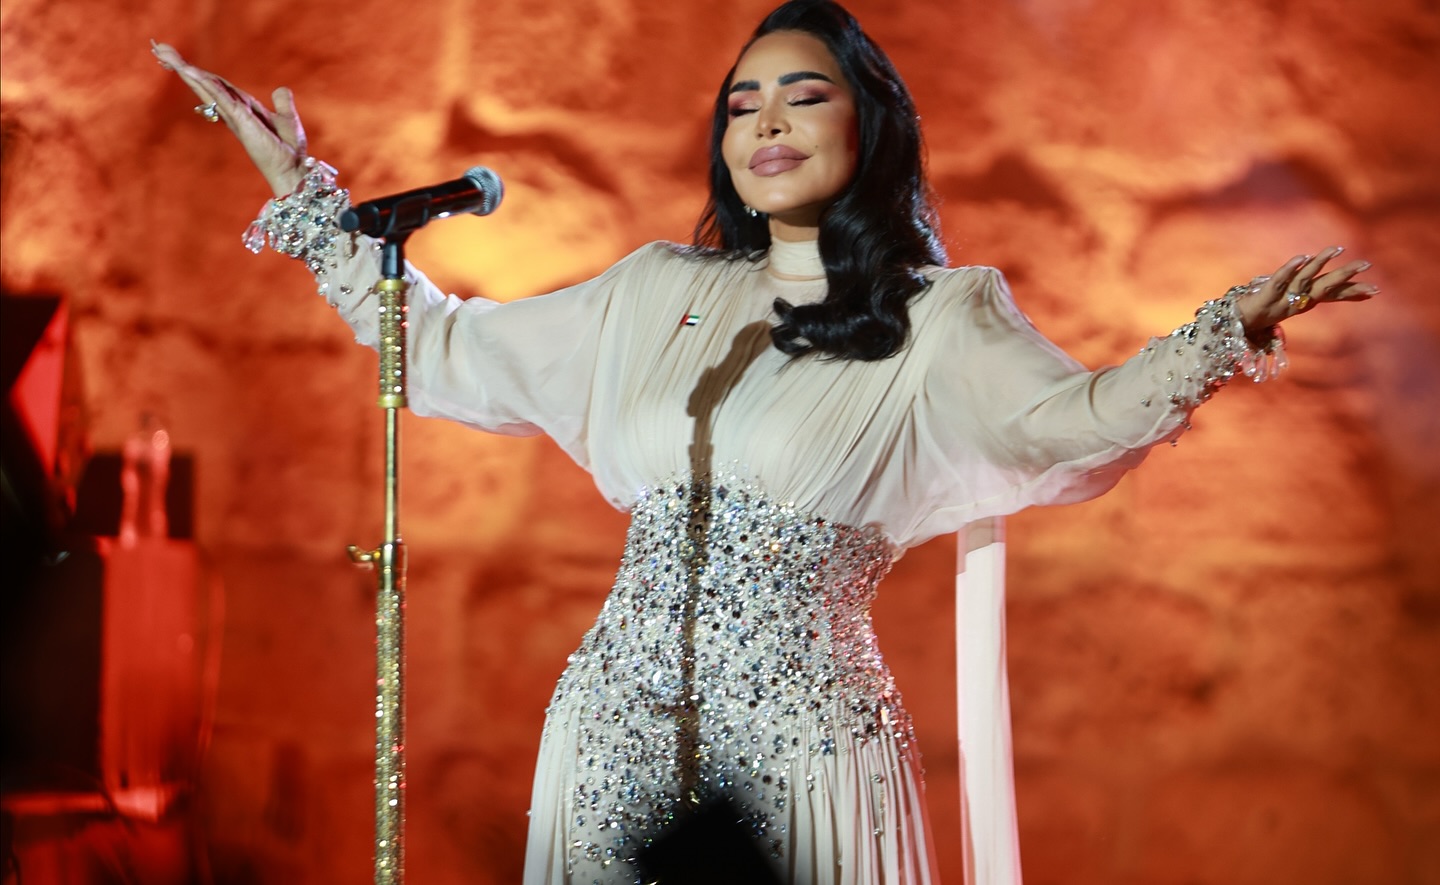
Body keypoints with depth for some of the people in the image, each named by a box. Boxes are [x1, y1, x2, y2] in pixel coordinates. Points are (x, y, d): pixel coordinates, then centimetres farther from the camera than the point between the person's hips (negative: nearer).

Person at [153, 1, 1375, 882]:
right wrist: (305, 195, 16)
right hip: (615, 725, 4)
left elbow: (1079, 419, -17)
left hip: (809, 745, -3)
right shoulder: (657, 294, 11)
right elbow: (446, 349, 17)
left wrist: (1227, 333, -34)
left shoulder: (937, 320, -1)